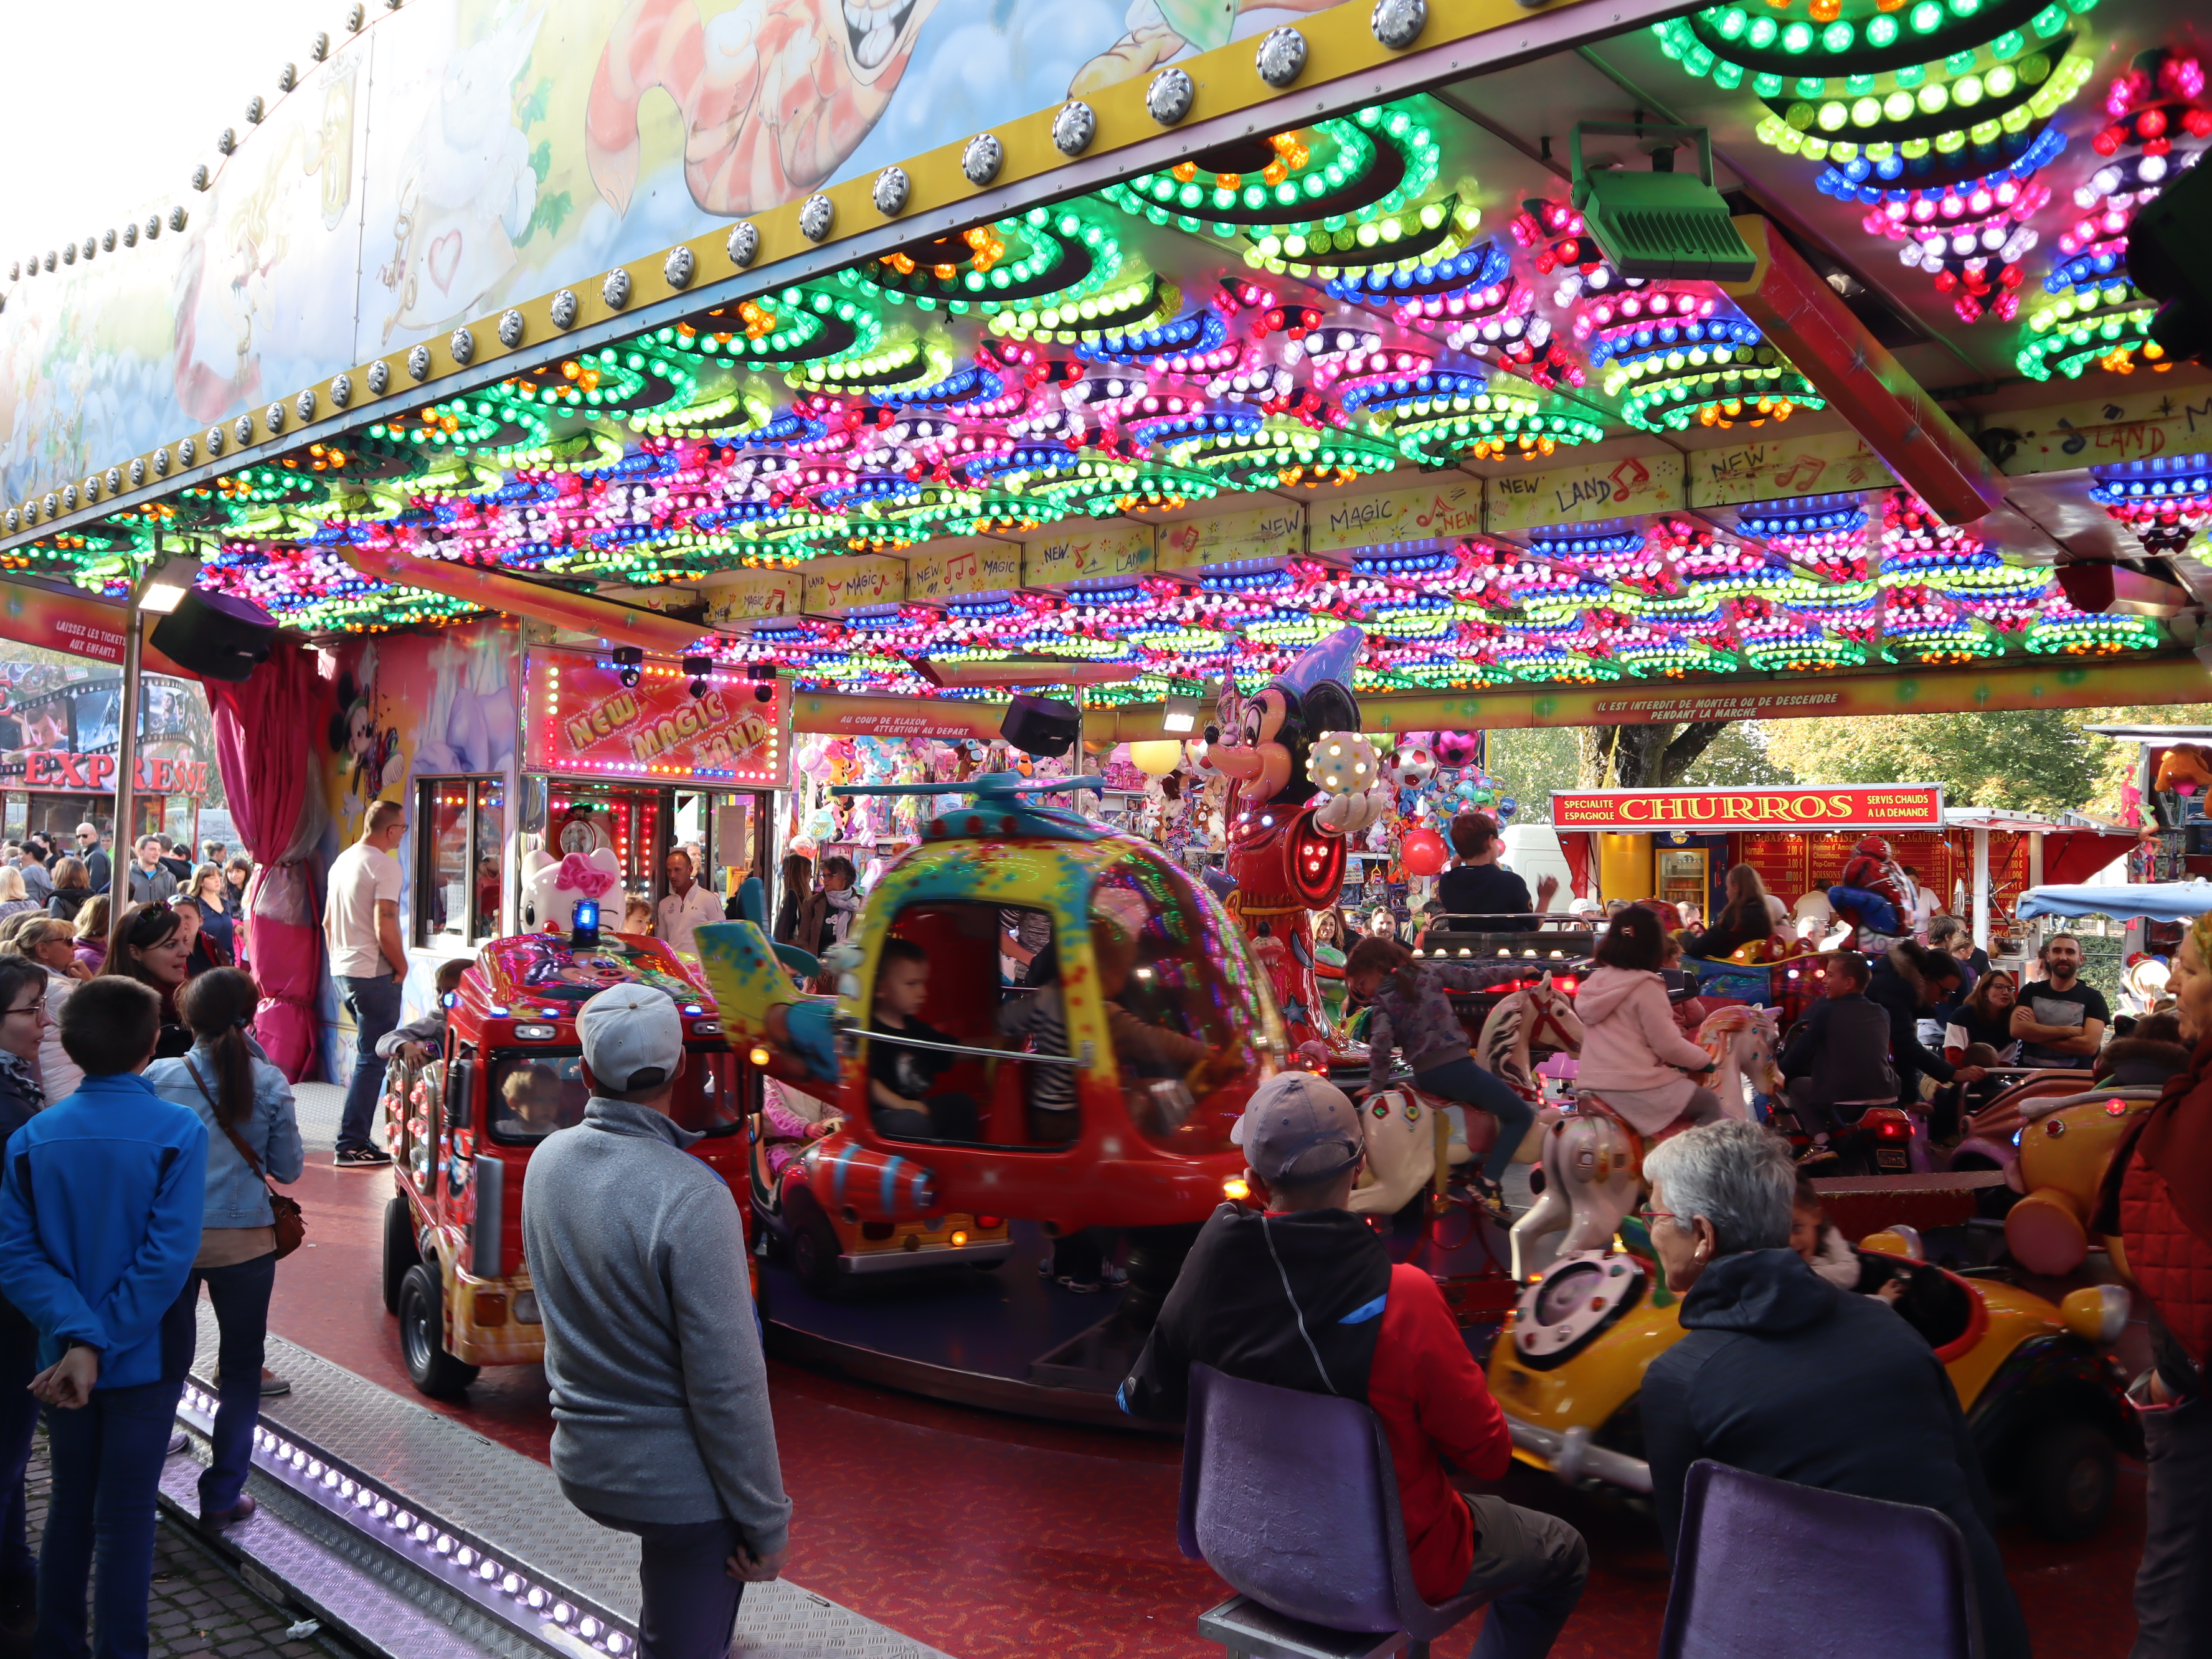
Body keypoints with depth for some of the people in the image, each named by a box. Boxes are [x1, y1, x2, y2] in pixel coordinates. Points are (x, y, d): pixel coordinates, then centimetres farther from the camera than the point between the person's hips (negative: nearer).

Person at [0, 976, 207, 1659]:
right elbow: (165, 1260, -22)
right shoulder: (178, 1132, -16)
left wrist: (76, 1336, -16)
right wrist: (103, 1344, -16)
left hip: (62, 1355, 4)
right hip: (144, 1359, -4)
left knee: (69, 1506, 20)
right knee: (126, 1518, 7)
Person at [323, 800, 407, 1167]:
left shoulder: (342, 861, 13)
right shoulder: (385, 865, -15)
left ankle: (355, 1138, 24)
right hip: (374, 974, -9)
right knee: (372, 1060, -2)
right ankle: (352, 1145, 0)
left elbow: (328, 921, 19)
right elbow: (385, 928, -21)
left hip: (342, 971, 9)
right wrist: (401, 968, -8)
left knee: (366, 1054, 20)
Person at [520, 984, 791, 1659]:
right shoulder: (690, 1198, -26)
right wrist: (768, 1526, -14)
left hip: (581, 1461, 7)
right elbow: (727, 1383, -23)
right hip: (678, 1482, -7)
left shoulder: (547, 1160, -4)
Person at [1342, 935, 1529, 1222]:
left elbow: (1381, 1043, -11)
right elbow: (1474, 978, 14)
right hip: (1457, 1067, -2)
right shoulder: (1432, 972, 7)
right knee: (1522, 1115, 9)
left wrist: (1376, 1087, -1)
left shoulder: (1383, 1002, 3)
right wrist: (1518, 971, 28)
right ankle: (1488, 1185, -4)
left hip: (1424, 1077, 3)